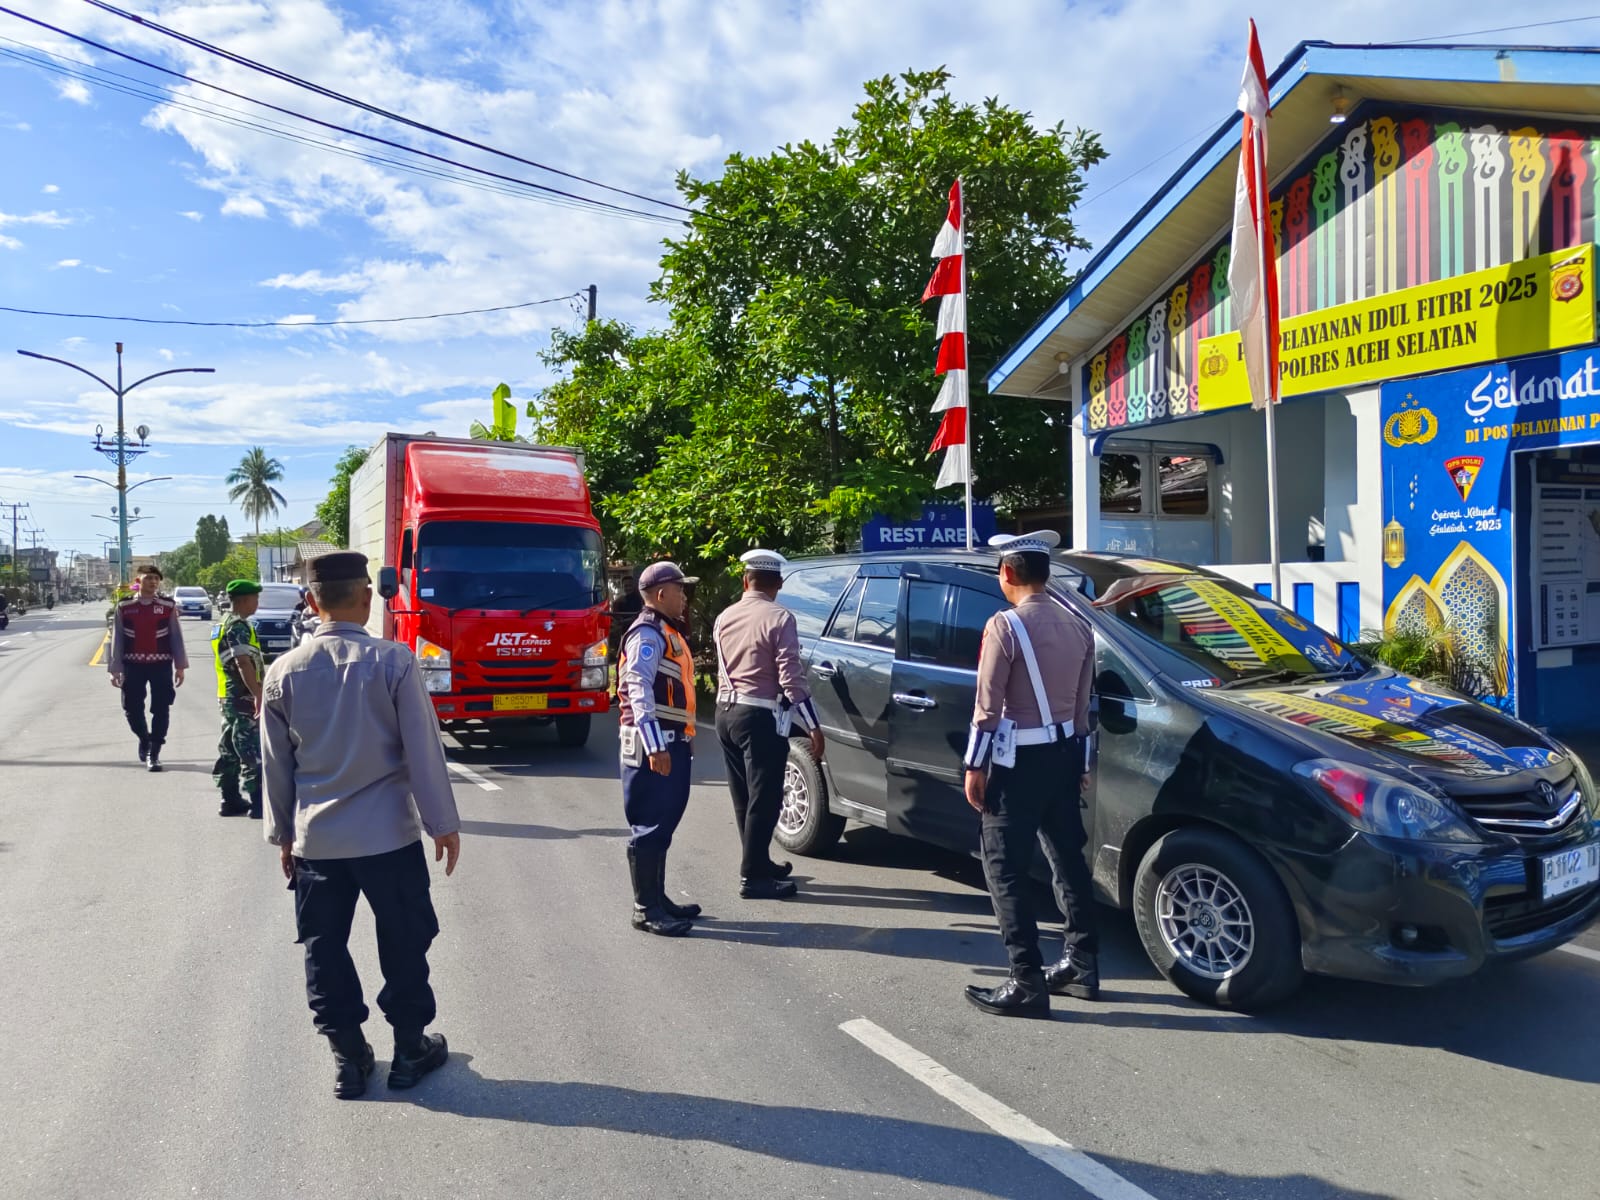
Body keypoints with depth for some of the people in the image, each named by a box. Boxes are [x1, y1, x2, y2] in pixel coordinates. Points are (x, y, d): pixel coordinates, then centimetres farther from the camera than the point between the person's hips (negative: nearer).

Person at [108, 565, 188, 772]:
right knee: (132, 709, 5)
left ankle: (154, 753, 10)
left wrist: (180, 666, 1)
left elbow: (176, 637, 3)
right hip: (133, 665, 1)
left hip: (161, 665, -1)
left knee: (161, 710, -1)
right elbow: (116, 639, 3)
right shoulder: (124, 607, 1)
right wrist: (115, 669, 1)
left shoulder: (168, 607, 0)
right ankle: (144, 739, 34)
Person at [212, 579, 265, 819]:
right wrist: (258, 694, -25)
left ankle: (231, 800, 20)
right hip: (242, 697, -11)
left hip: (228, 696, 11)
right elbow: (244, 663, -23)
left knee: (230, 750, 13)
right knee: (253, 751, -9)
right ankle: (258, 803, -8)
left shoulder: (224, 624, 18)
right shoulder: (239, 626, -15)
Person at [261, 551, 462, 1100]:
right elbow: (423, 749, -11)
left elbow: (275, 762, 5)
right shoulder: (393, 661, -13)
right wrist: (443, 822, -1)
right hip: (389, 833, -2)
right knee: (403, 942, 13)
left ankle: (347, 1055, 24)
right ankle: (410, 1048, 25)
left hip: (315, 838, 3)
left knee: (324, 946, 15)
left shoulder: (284, 671, -3)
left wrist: (283, 833, 17)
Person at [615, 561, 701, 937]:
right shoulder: (648, 634, -13)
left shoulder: (666, 632, 19)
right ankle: (646, 909, 1)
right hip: (654, 744, -10)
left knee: (663, 824, 15)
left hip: (671, 742, 10)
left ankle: (658, 899, 25)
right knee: (650, 826, -5)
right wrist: (654, 745, -28)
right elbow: (639, 690, -22)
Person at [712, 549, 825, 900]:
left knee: (744, 798, 15)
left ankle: (759, 864, 27)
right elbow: (791, 677, -15)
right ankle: (753, 877, 2)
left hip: (726, 712, 7)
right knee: (764, 799, -1)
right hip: (760, 717, -7)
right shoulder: (779, 618, -12)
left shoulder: (724, 618, 9)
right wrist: (813, 726, -11)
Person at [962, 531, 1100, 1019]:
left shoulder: (1005, 625, -15)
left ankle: (1027, 983, -1)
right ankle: (1081, 965, 26)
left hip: (1019, 758, -8)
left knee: (1005, 866, -2)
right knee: (1067, 857, 17)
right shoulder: (1078, 625, 7)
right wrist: (1079, 761, 18)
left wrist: (975, 766, -9)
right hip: (1064, 753, 8)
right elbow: (1082, 702, 11)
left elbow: (988, 706, -15)